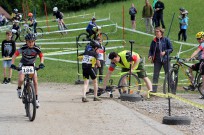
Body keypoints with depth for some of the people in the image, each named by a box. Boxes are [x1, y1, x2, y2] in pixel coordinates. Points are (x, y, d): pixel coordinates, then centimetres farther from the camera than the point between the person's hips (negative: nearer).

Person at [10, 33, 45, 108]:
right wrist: (12, 64, -37)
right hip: (23, 64, -2)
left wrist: (41, 63, -33)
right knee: (21, 80, -25)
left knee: (35, 81, -9)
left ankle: (36, 99, 0)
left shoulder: (36, 49, -22)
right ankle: (19, 89, 8)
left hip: (32, 65, 2)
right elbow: (15, 55, -23)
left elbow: (41, 56, -13)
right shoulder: (23, 48, -26)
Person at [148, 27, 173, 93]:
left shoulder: (166, 40, -3)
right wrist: (150, 56, -8)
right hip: (157, 61, 2)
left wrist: (165, 52, -17)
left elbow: (171, 49, -1)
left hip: (165, 60, -2)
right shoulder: (154, 41, 4)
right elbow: (151, 50, 11)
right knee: (155, 75, 0)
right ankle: (154, 91, 2)